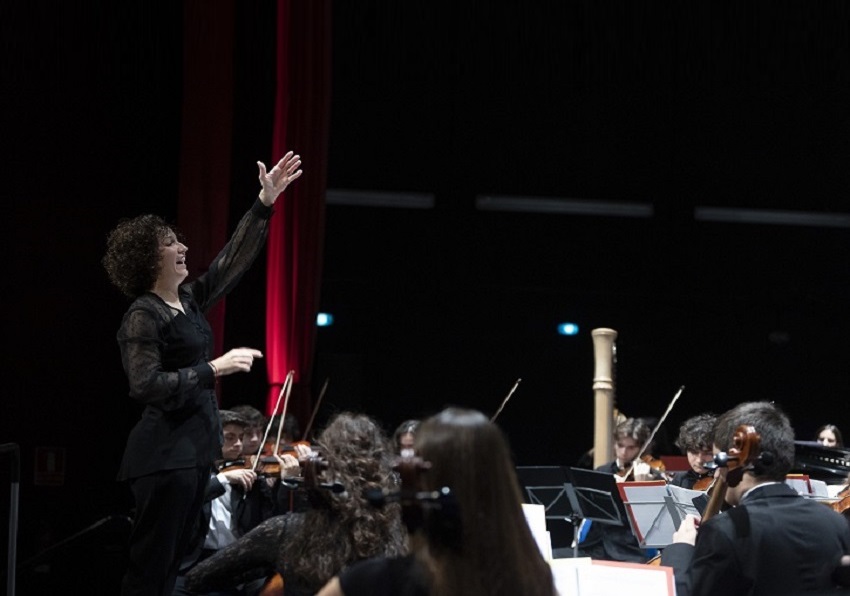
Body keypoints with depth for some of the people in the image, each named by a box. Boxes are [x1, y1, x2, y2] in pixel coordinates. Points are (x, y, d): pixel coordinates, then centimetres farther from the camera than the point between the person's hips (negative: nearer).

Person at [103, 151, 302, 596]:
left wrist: (265, 202, 13)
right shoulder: (142, 316, -12)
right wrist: (214, 369, -22)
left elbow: (234, 259, 18)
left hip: (195, 450, 9)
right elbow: (146, 386, -21)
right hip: (165, 454, -9)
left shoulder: (189, 302, 12)